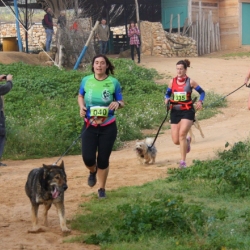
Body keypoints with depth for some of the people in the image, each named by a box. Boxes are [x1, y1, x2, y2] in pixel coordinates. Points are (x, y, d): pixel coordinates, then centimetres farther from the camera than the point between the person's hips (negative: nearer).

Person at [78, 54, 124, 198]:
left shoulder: (113, 82, -6)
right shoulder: (86, 81, -2)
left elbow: (122, 102, 1)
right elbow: (80, 96, 15)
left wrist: (118, 104, -22)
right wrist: (82, 107, -5)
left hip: (108, 127, -1)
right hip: (90, 126, 1)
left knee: (103, 159, 3)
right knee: (88, 158, -7)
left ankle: (102, 189, 23)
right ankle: (93, 172, 31)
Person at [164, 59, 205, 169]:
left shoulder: (190, 82, -2)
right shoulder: (172, 82, 5)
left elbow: (202, 92, 6)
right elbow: (167, 93, 16)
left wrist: (200, 101, -13)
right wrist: (167, 99, -7)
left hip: (187, 111, -3)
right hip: (175, 111, 4)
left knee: (182, 134, -23)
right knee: (176, 141, 1)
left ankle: (183, 161, -14)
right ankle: (187, 140, 40)